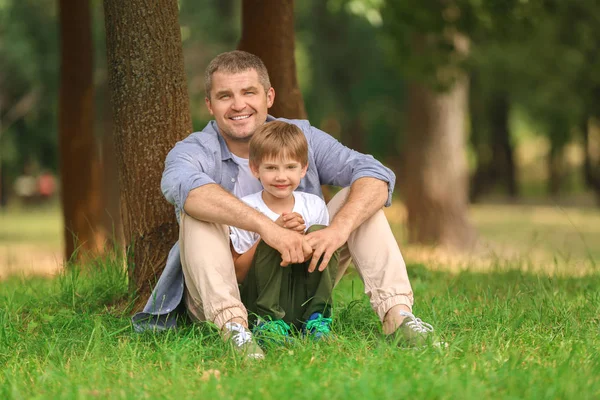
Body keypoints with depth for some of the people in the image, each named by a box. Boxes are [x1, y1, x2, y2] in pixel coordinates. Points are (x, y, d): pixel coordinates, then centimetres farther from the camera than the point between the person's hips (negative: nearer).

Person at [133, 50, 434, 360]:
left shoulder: (302, 137, 2)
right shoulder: (195, 151, -8)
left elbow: (376, 175, -12)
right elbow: (182, 185, -35)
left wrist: (338, 229, -32)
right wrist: (267, 227, -47)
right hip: (224, 295, -2)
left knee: (358, 196, -9)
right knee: (198, 210, -26)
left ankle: (395, 313, -25)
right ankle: (234, 327, -42)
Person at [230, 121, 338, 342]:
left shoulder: (315, 206, 3)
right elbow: (237, 274, -9)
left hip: (306, 299, 3)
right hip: (262, 298, -3)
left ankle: (316, 320, -15)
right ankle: (269, 321, -21)